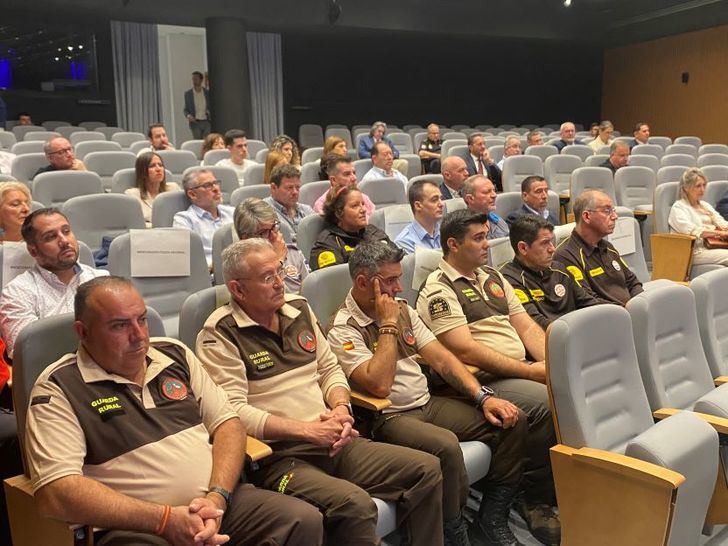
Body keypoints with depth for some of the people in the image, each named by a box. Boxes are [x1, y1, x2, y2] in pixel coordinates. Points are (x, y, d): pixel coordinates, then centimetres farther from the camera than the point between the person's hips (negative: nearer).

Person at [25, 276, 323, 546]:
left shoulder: (175, 353, 13)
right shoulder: (58, 388, -3)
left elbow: (227, 423, 12)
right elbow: (55, 493, -13)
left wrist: (217, 496, -6)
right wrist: (165, 519, -17)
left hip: (218, 502, 5)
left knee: (305, 520, -14)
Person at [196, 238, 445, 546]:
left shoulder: (298, 308, 13)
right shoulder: (220, 335, -9)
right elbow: (233, 411, -16)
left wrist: (340, 408, -3)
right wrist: (307, 430, -18)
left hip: (332, 442, 7)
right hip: (276, 457, -7)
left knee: (427, 469, -3)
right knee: (354, 504, -32)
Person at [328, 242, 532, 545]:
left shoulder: (403, 310, 12)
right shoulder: (343, 330, -11)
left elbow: (441, 358, 9)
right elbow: (379, 385, -23)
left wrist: (484, 396, -2)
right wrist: (388, 325, -16)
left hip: (428, 404, 8)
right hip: (389, 418, -7)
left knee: (513, 422, -5)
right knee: (445, 445, -36)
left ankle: (492, 519, 6)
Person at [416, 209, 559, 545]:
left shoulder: (492, 277, 20)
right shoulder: (438, 290, -6)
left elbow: (527, 326, 16)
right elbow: (465, 351, -16)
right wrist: (531, 371, -16)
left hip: (524, 370, 8)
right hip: (485, 381, -8)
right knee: (551, 405, -28)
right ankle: (534, 500, -9)